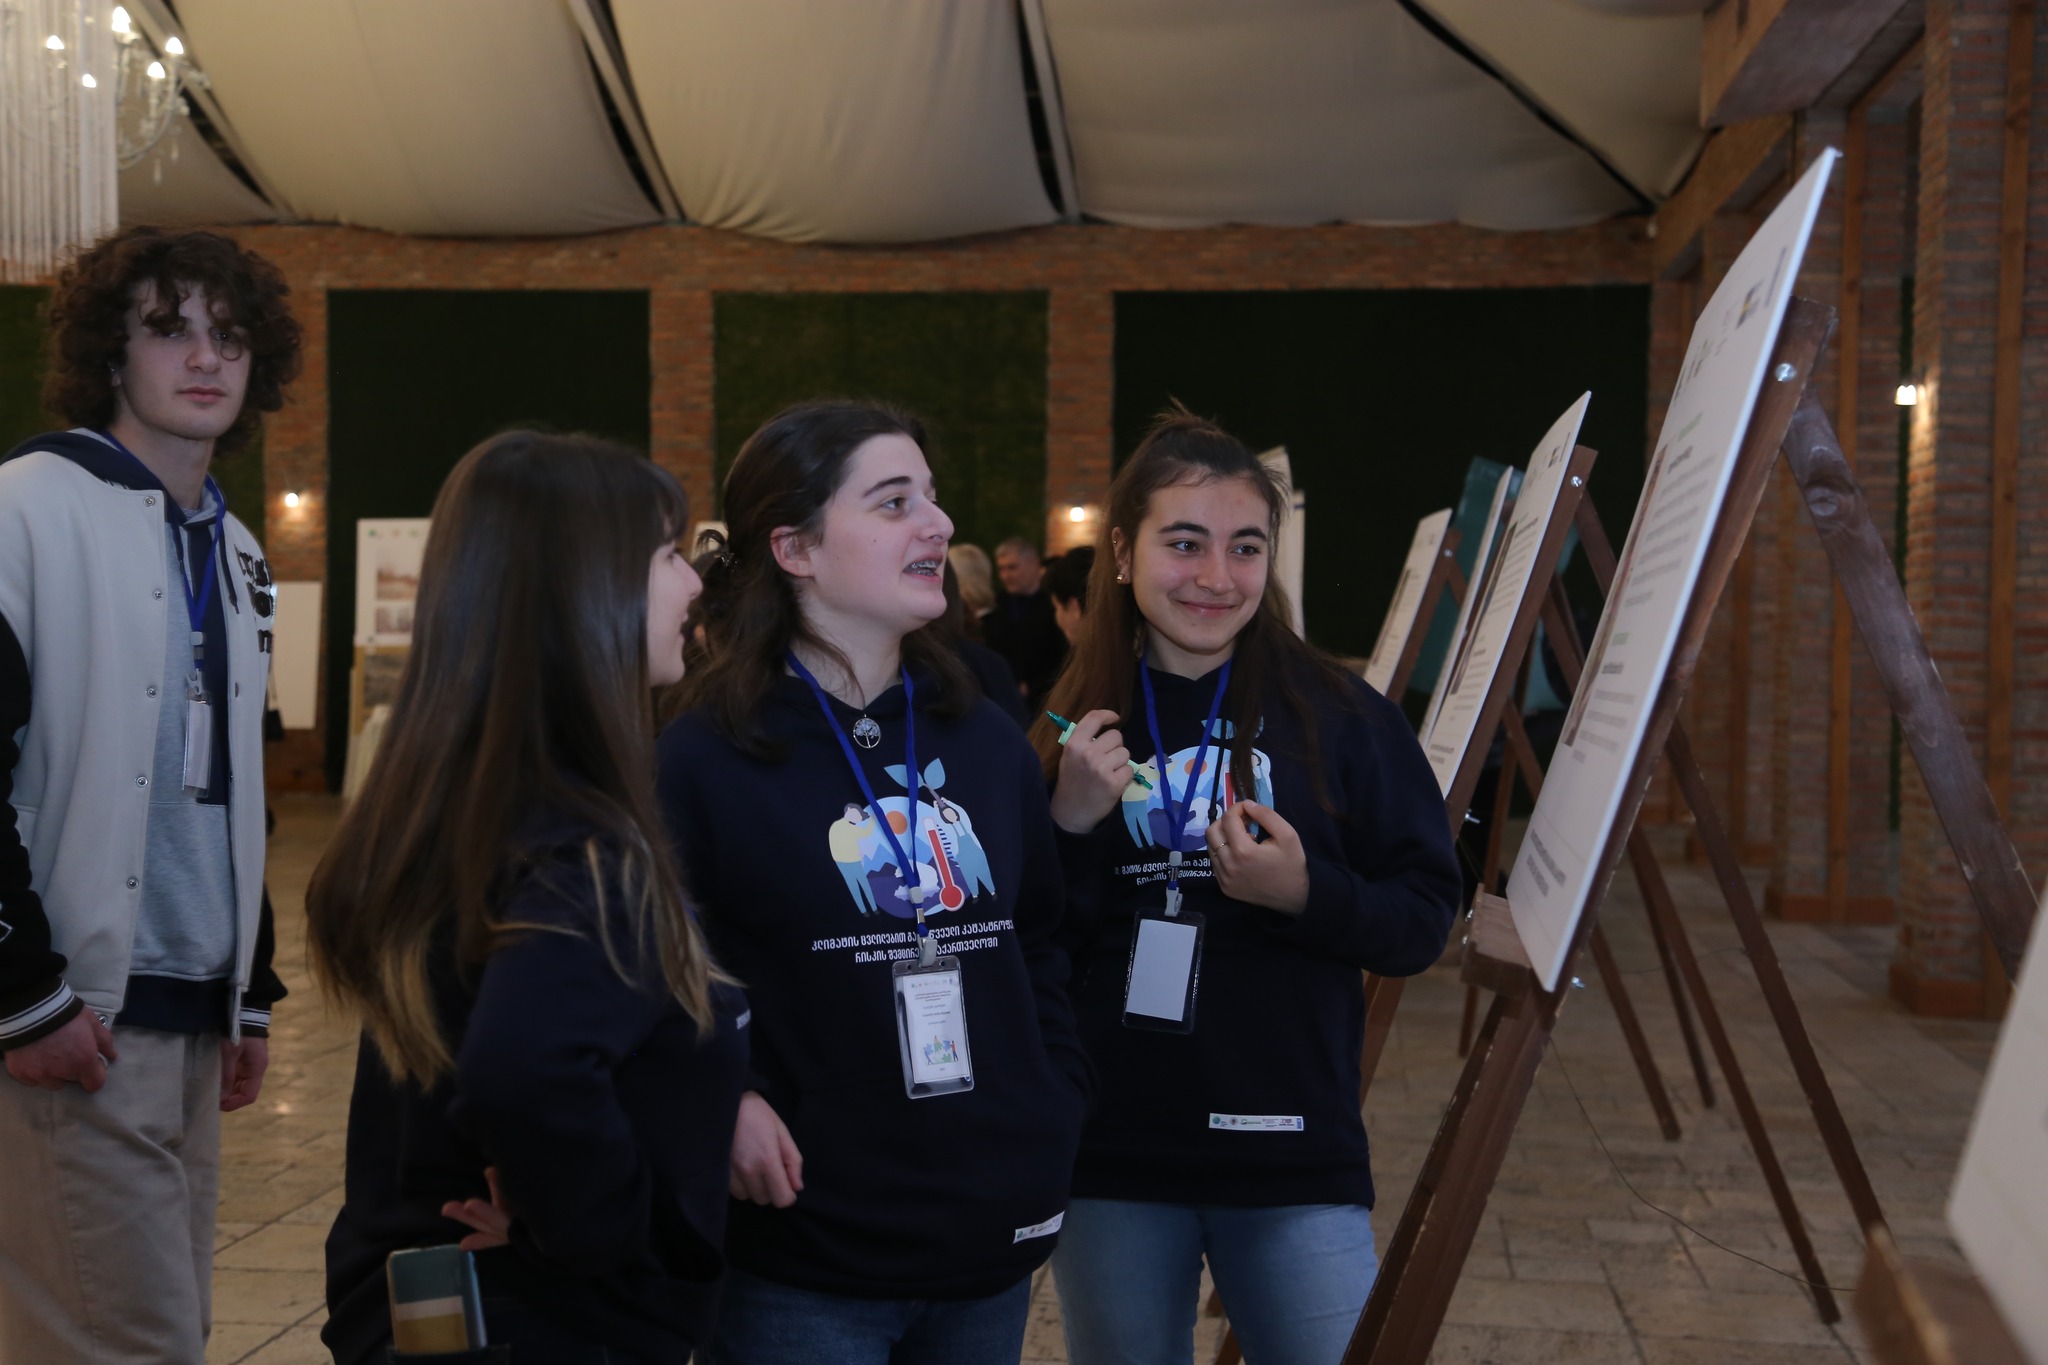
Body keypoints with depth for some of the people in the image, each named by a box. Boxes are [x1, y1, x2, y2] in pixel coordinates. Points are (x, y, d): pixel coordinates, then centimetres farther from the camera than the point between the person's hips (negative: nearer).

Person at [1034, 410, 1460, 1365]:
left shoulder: (1340, 715, -5)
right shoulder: (1077, 729, 1)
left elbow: (1426, 919, -3)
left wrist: (1306, 894, -20)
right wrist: (1070, 826, -15)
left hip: (1292, 1160, -2)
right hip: (1110, 1158, 2)